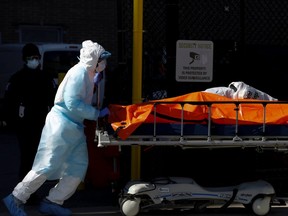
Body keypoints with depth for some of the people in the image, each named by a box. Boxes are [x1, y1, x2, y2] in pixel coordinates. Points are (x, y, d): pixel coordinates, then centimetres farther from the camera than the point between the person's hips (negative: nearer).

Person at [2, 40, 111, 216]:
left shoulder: (88, 73, 13)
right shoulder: (79, 72, -16)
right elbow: (72, 103, -23)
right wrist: (97, 113, -18)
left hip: (75, 127, 10)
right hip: (62, 124, -10)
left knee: (79, 166, 5)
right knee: (47, 165, -9)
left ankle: (53, 202, 7)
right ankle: (16, 198, -1)